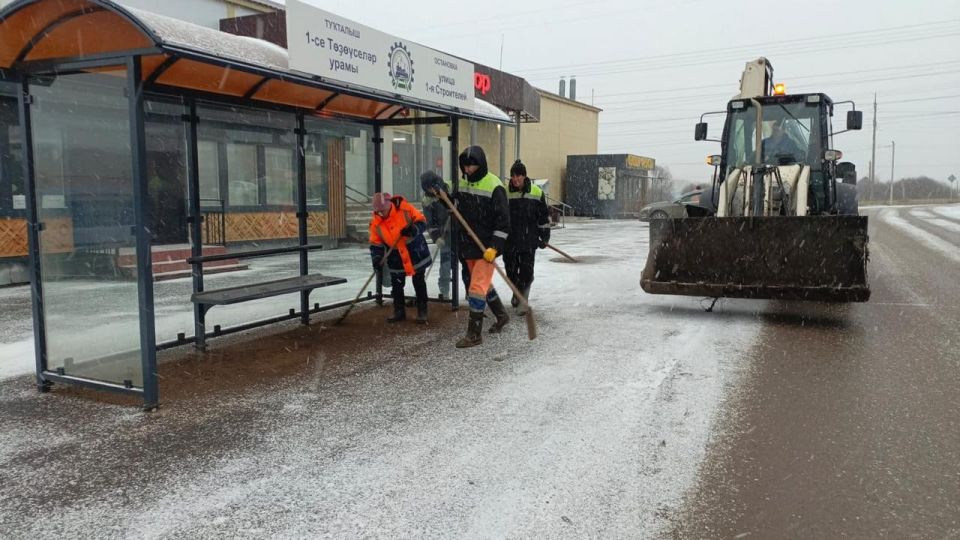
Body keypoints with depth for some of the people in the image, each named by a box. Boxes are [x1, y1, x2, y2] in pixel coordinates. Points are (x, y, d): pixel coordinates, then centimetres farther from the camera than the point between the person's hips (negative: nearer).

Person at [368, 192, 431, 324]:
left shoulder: (405, 209, -18)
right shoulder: (376, 223, -9)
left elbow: (422, 222, -13)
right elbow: (375, 244, -4)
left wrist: (413, 230, -32)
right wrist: (377, 259, -18)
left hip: (416, 252, -2)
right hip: (396, 258, 3)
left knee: (419, 284, 6)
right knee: (396, 286, 6)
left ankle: (422, 312, 17)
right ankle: (399, 312, 21)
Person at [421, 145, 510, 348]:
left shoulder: (494, 187, -16)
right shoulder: (462, 183, 5)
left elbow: (503, 220, -17)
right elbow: (454, 205, 21)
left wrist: (494, 247, -23)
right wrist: (441, 194, 2)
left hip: (487, 247, -8)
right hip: (467, 245, 8)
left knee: (477, 287, -9)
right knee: (483, 283, 20)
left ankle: (474, 334, -2)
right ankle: (501, 315, 41)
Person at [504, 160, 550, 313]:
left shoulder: (537, 193, -2)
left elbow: (544, 216, 5)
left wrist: (544, 237, 6)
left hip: (529, 240, -1)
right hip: (510, 240, 1)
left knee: (526, 272, -3)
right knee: (511, 270, 9)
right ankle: (516, 293, 34)